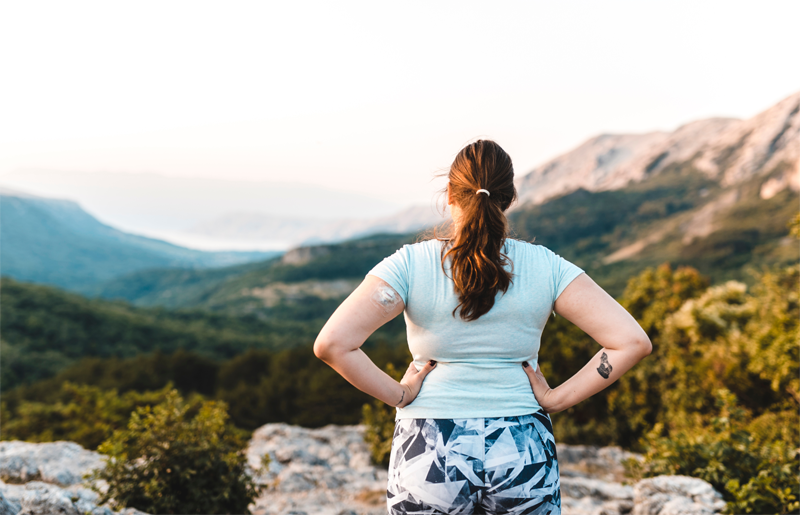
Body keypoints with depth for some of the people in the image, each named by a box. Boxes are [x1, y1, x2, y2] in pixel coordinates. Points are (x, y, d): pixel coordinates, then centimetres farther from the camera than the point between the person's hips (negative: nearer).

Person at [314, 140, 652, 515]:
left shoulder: (411, 265, -8)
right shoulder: (544, 267, -5)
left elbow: (331, 344, -18)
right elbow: (632, 341, -10)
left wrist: (397, 394, -7)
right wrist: (557, 399, -4)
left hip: (429, 455, -1)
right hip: (522, 453, 1)